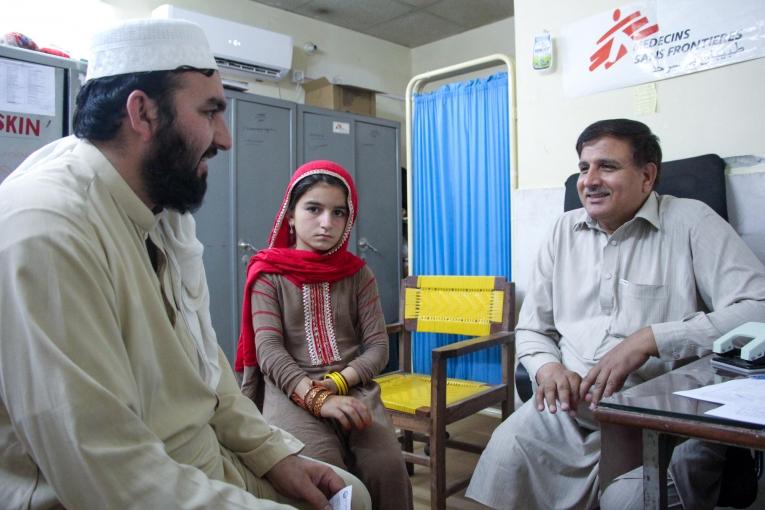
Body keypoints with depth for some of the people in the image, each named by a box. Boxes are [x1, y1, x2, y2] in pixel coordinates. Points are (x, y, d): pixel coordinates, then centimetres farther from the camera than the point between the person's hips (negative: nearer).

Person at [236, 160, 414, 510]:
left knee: (387, 464, -23)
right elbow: (268, 351, -8)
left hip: (352, 387, 2)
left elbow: (377, 346, 4)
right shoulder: (269, 274, 4)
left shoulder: (358, 273, 11)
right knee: (323, 468, -29)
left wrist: (339, 382, -15)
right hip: (292, 390, -2)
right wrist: (316, 397, -23)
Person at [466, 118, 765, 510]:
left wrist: (650, 339, -19)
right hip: (573, 402, 4)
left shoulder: (690, 223, 1)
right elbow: (531, 328, 17)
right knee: (506, 454, -19)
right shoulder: (564, 231, 14)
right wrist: (548, 367, -4)